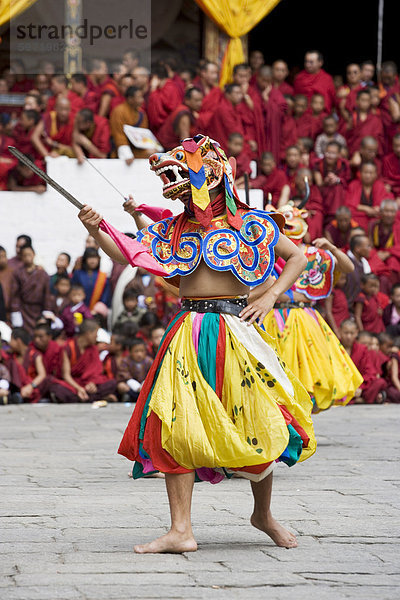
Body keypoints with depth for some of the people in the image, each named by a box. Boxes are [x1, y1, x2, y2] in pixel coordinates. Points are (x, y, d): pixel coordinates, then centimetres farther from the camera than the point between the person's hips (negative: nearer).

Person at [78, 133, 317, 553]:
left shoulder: (247, 222, 3)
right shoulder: (176, 227, 12)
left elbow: (297, 258, 9)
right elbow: (128, 255, 5)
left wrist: (269, 297, -4)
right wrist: (97, 231, -11)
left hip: (234, 328, -3)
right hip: (187, 335, 3)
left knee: (256, 425, -1)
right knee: (176, 424, -9)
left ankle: (263, 514, 24)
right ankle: (180, 531, -8)